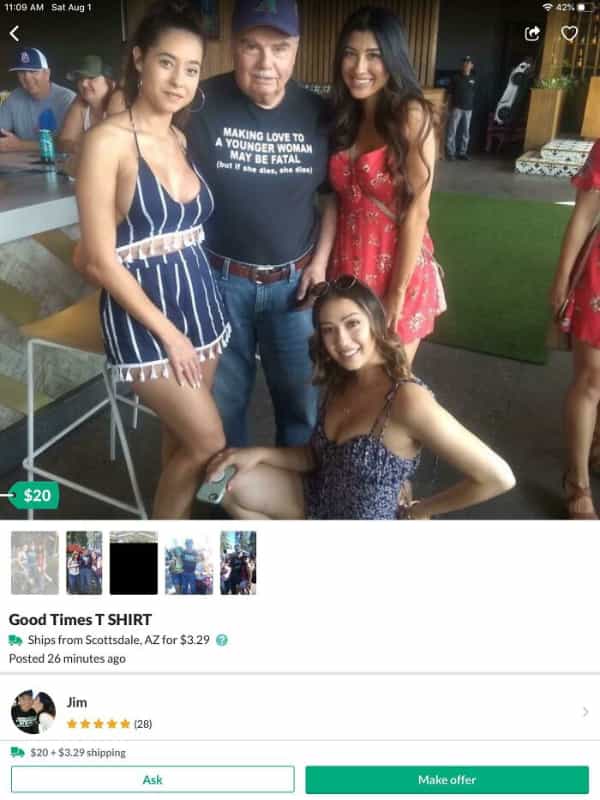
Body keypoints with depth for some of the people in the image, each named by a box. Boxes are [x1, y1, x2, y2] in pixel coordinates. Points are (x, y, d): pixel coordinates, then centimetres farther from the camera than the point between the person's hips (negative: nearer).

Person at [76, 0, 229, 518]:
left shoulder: (185, 139, 8)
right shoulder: (108, 141, -12)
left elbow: (193, 230, 10)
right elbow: (100, 261, -14)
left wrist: (190, 320, 2)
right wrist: (167, 332, -13)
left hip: (201, 300, 6)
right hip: (141, 313, -6)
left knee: (182, 436, 13)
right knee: (210, 443, -2)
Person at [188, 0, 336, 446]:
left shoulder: (318, 113, 0)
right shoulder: (202, 105, -10)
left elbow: (333, 194, 9)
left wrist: (320, 262, 2)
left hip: (293, 281, 3)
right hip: (220, 279, -2)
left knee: (301, 397, 14)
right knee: (222, 397, 13)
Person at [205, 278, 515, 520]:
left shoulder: (409, 400, -31)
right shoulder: (341, 381, -5)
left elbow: (499, 478, -28)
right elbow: (320, 456, 7)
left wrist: (420, 510, -14)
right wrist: (260, 453, -9)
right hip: (322, 503, 7)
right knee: (231, 486, 5)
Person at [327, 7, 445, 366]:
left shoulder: (411, 115, -12)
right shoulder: (344, 116, 7)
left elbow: (417, 212, -14)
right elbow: (341, 198, 10)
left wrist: (397, 292, -16)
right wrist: (320, 263, 5)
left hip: (397, 269, -5)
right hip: (347, 265, 6)